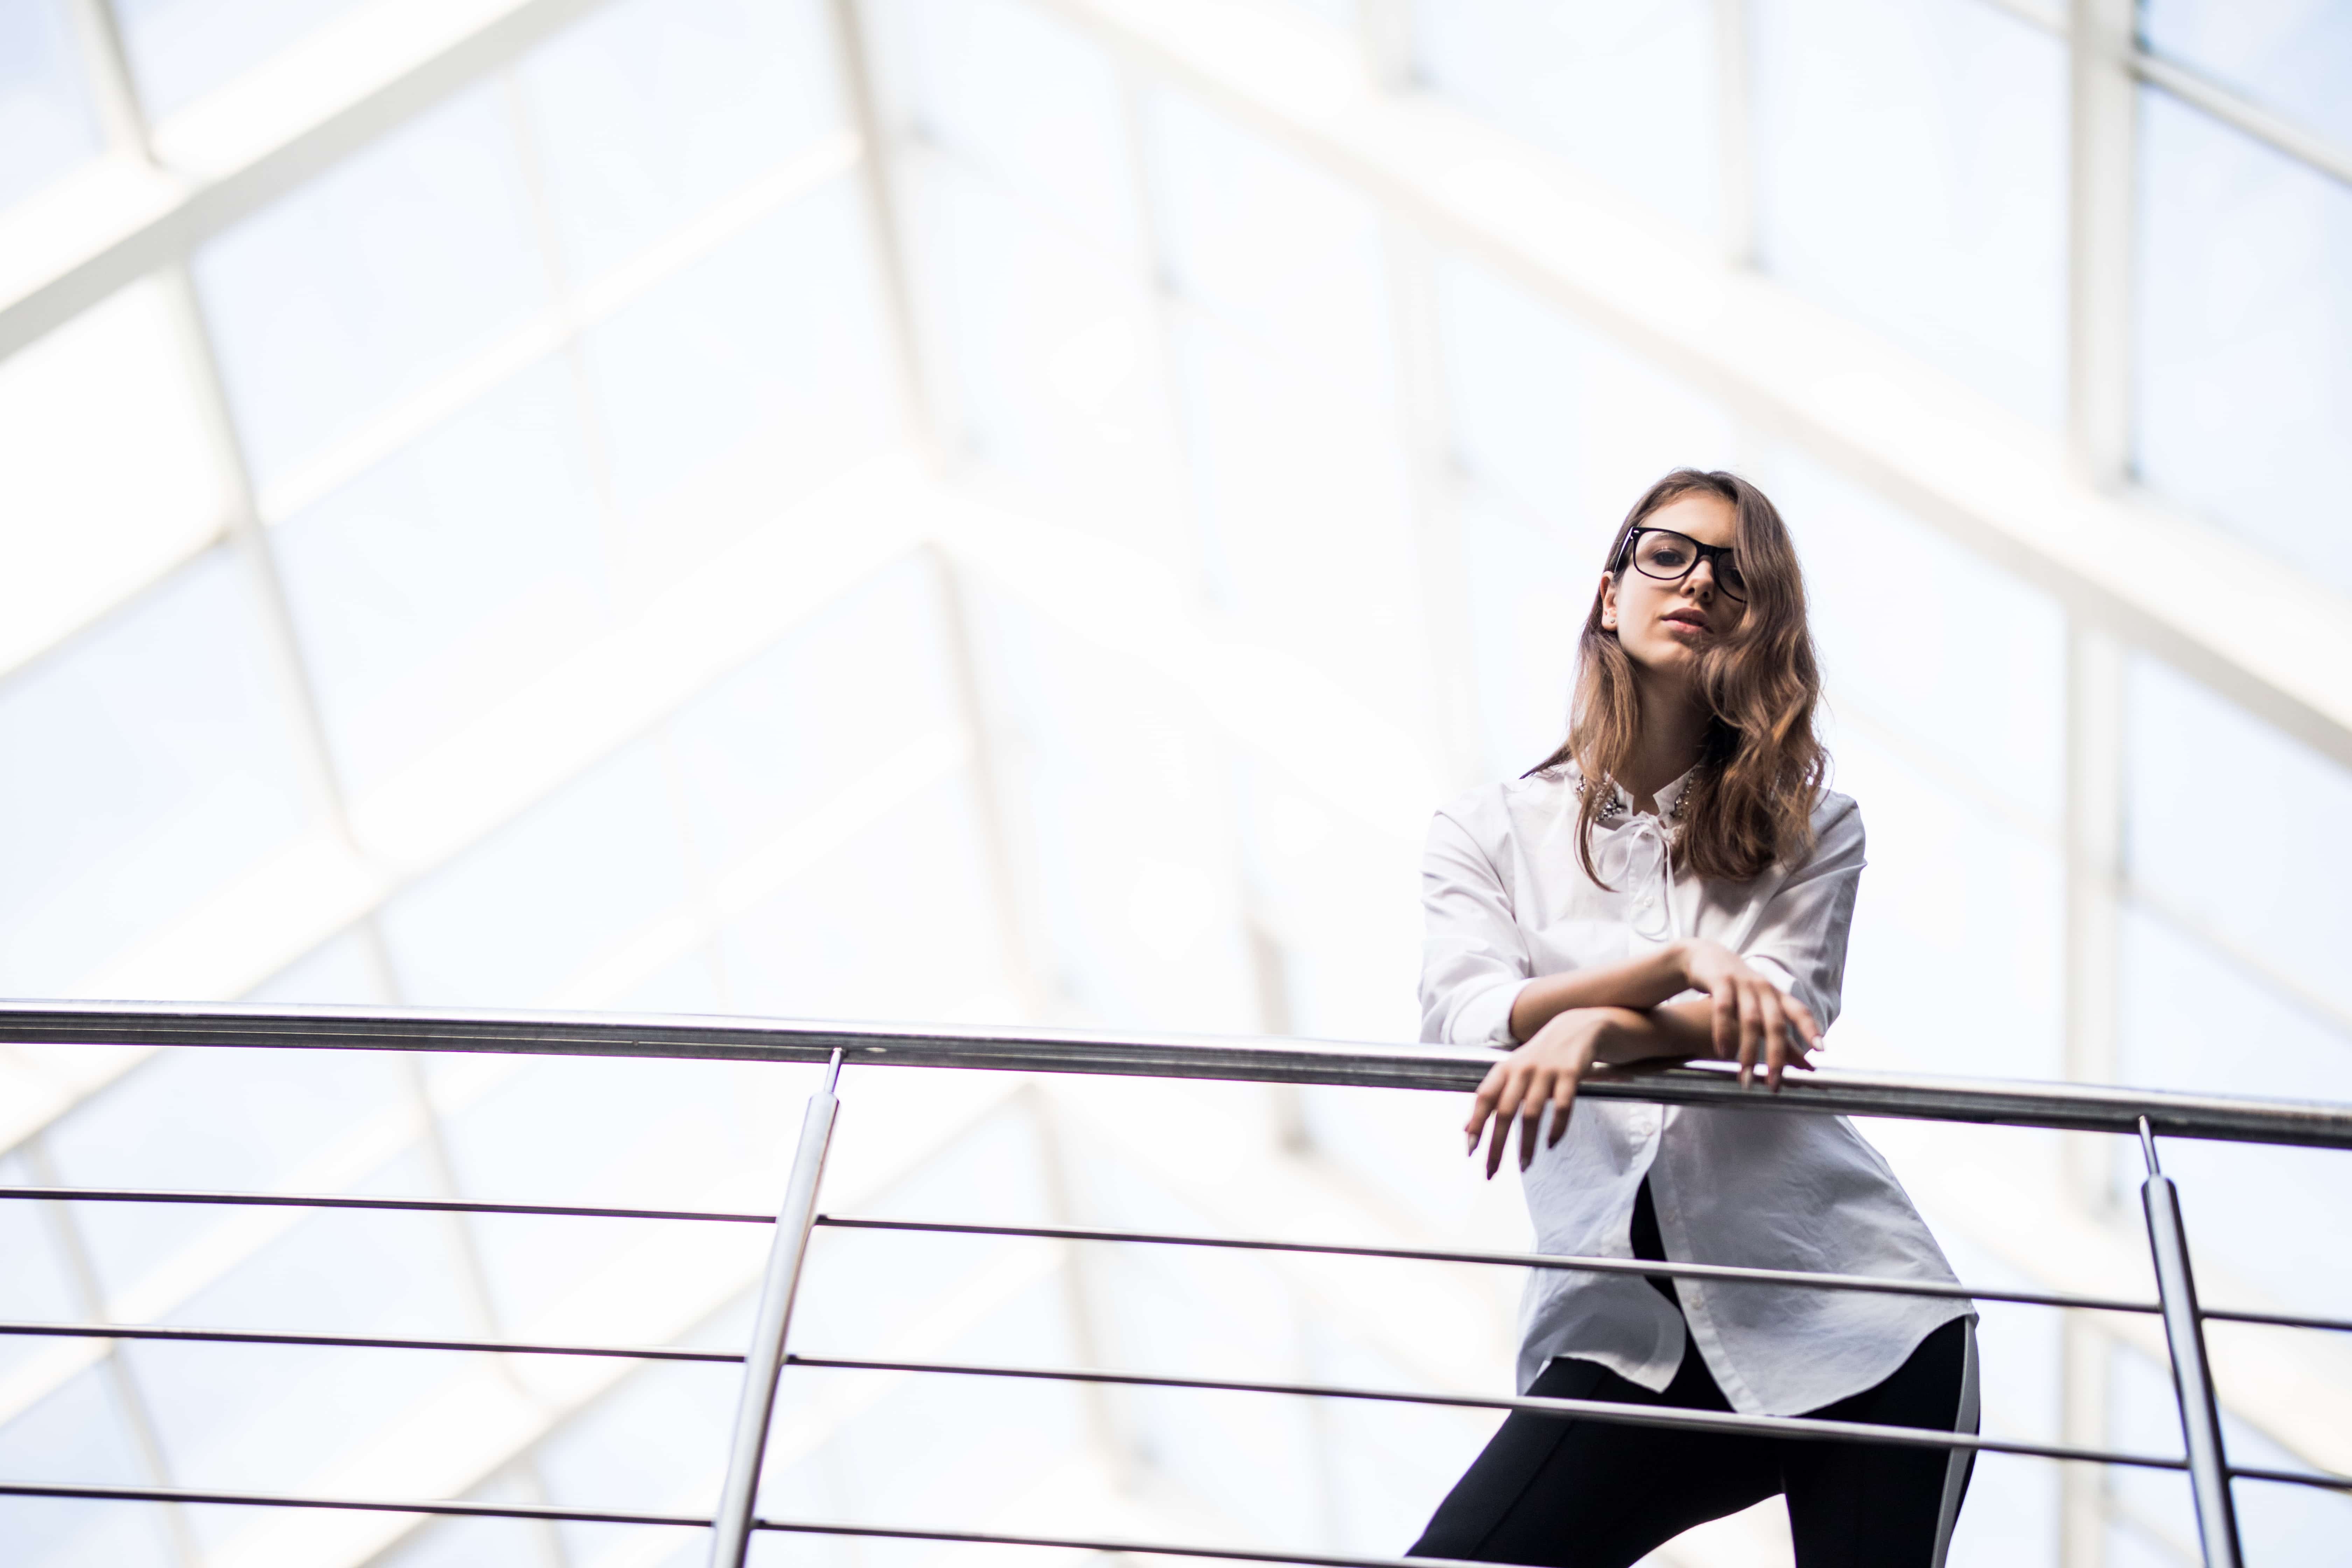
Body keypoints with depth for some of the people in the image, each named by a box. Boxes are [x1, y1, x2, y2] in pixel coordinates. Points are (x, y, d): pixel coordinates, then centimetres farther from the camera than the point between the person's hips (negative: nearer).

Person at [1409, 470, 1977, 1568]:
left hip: (1851, 1321, 1)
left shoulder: (1810, 829, 12)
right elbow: (1465, 1024, -6)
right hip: (1627, 1340, 0)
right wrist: (1676, 963, -21)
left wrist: (1599, 1026, -25)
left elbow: (1778, 1024, -6)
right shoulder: (1490, 832, 12)